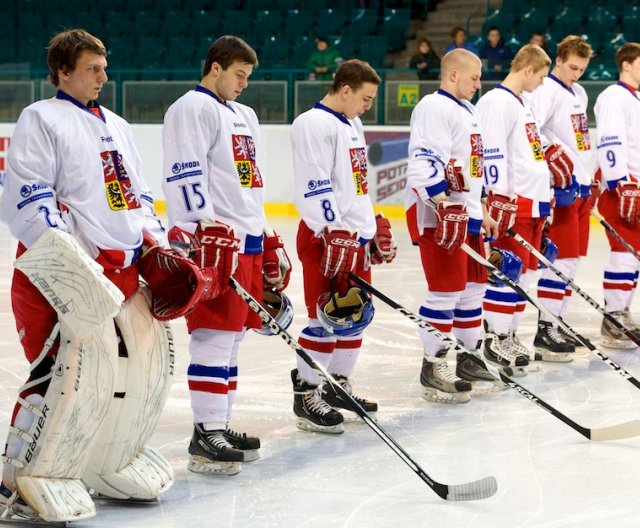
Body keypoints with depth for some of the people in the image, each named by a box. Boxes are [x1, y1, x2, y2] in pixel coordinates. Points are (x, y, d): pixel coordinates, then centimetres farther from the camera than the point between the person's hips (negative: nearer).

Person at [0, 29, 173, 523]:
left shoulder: (117, 126, 22)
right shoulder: (41, 119, -3)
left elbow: (138, 192, 28)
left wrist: (155, 242, 13)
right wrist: (61, 253, -23)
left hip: (124, 270, 8)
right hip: (61, 269, -8)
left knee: (148, 363, 11)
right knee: (73, 372, -18)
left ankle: (112, 461, 29)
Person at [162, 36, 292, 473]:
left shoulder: (244, 116, 24)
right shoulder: (193, 109, -6)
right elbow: (185, 175, -16)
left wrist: (270, 244, 25)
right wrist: (206, 231, -24)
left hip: (248, 239, 10)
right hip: (214, 240, -10)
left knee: (232, 336, 11)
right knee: (216, 334, -11)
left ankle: (220, 425, 17)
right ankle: (206, 435, -11)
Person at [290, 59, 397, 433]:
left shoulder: (353, 126, 18)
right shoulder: (314, 125, -13)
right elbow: (314, 186, -20)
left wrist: (376, 229, 25)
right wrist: (333, 234, -24)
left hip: (357, 234, 10)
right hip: (326, 236, -10)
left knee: (356, 314, 14)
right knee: (326, 317, -9)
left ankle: (339, 385, 25)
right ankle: (306, 394, -3)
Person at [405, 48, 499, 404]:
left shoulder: (465, 111, 21)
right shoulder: (434, 108, -12)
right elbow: (425, 162, -23)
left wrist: (482, 213, 26)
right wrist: (445, 207, -29)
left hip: (466, 214, 10)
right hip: (437, 214, -10)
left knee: (473, 286, 14)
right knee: (446, 290, -10)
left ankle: (467, 358, 25)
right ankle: (434, 367, -3)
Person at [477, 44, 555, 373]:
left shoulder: (522, 105, 20)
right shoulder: (498, 103, -12)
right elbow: (492, 153, -18)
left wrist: (545, 201, 25)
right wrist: (500, 197, -22)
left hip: (534, 203, 10)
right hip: (513, 203, -10)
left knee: (523, 272, 11)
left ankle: (508, 334, 17)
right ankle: (495, 340, -3)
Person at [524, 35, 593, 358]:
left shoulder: (579, 93, 17)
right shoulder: (547, 91, -12)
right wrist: (555, 160, -31)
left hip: (580, 187, 9)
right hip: (560, 187, -9)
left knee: (572, 259, 11)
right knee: (561, 258, -10)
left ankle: (555, 323, 19)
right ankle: (544, 331, -7)